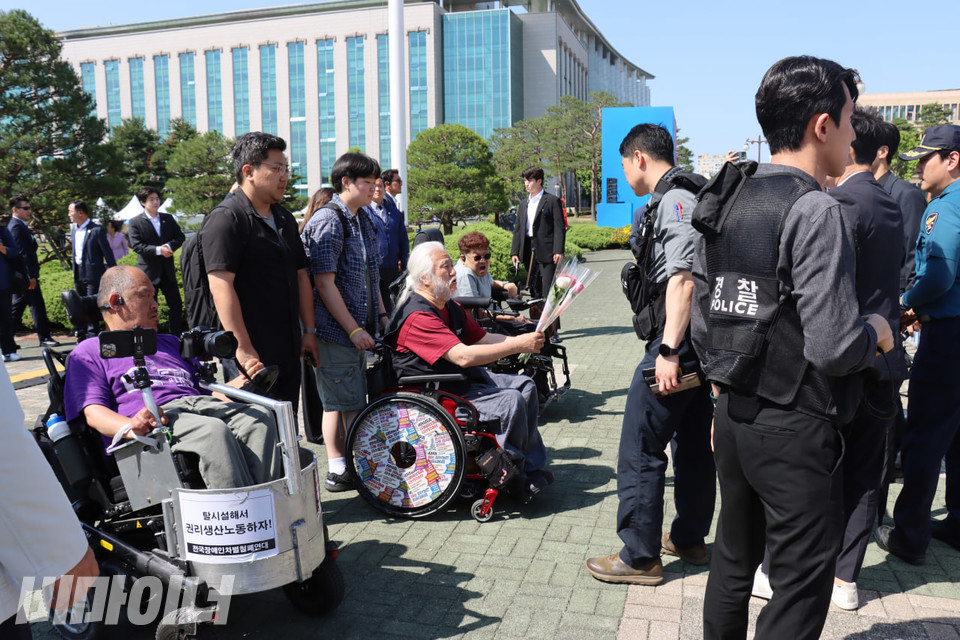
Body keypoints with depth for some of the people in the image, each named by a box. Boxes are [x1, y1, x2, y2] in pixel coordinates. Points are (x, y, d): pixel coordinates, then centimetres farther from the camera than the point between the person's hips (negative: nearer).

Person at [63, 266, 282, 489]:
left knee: (260, 417, -28)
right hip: (155, 420, -5)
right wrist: (131, 428, -21)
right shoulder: (89, 352, 21)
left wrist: (244, 381, 6)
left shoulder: (171, 343, 38)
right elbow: (93, 412, 3)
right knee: (213, 430, -38)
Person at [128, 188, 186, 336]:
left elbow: (180, 236, 6)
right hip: (148, 272, -4)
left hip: (167, 270, 4)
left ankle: (177, 337, 15)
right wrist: (158, 250, -21)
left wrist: (169, 246, -14)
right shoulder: (135, 222, -3)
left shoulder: (168, 218, 10)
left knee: (176, 305, 6)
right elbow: (136, 245, -11)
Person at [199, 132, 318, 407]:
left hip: (289, 352, 8)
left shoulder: (284, 218, 17)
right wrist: (243, 348, -23)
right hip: (251, 357, -8)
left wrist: (309, 331, 15)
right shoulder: (226, 219, -10)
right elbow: (221, 286, -19)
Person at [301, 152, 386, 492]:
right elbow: (324, 283, -19)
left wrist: (381, 314, 15)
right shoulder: (327, 221, -15)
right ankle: (338, 470, 11)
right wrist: (354, 329, -19)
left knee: (353, 399, 15)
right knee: (342, 401, -1)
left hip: (358, 326, 9)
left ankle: (342, 468, 26)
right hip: (335, 328, -9)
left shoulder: (362, 218, 13)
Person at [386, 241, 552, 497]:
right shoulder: (417, 317, -24)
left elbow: (484, 338, 14)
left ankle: (532, 469, 8)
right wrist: (518, 345, -27)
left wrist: (523, 340, -3)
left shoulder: (450, 307, 10)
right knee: (510, 401, -22)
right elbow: (464, 356, -31)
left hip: (465, 379, 11)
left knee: (525, 386, 7)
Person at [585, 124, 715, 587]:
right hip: (702, 341, 11)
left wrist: (668, 351, -27)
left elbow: (683, 280, -25)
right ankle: (689, 539, 33)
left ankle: (640, 557, 7)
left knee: (640, 450, -3)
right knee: (694, 442, 18)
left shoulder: (674, 201, -15)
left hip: (678, 341, -11)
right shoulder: (688, 196, 16)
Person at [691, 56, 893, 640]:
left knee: (733, 563, 21)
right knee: (801, 588, 8)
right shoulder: (815, 211, -18)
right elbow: (835, 347, -23)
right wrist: (876, 329, -1)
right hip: (794, 429, -8)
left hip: (734, 416, 8)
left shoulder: (724, 201, 7)